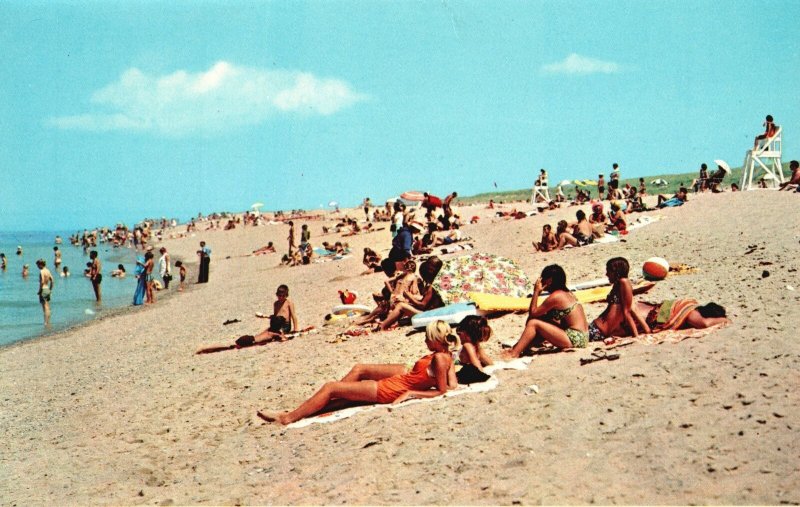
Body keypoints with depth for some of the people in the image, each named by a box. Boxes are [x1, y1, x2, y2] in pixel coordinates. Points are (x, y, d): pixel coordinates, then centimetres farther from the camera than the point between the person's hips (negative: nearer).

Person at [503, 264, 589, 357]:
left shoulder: (556, 296, -13)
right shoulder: (566, 293, 15)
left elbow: (533, 313, -6)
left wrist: (536, 292, -3)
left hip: (574, 340, -10)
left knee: (533, 323, -11)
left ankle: (515, 354, -13)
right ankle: (518, 348, 15)